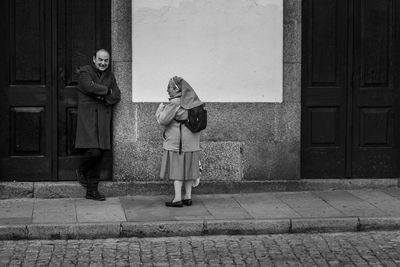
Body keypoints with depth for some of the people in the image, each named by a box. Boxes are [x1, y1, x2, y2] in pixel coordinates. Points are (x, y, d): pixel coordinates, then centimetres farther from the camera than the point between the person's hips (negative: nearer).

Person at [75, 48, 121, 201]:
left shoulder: (110, 76, 19)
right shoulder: (85, 71, 3)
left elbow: (116, 96, 9)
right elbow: (89, 87, -17)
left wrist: (103, 98, -9)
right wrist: (107, 90, -4)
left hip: (104, 119, 5)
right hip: (88, 117, -5)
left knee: (99, 155, 4)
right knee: (94, 152, -18)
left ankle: (92, 191, 10)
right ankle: (81, 171, 14)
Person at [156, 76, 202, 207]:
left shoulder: (175, 104, -17)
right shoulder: (192, 102, 7)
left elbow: (163, 120, -17)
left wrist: (160, 108, 1)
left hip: (176, 142, -7)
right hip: (192, 142, 7)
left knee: (177, 168, -1)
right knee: (188, 168, 13)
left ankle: (177, 199, 0)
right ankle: (188, 197, 18)